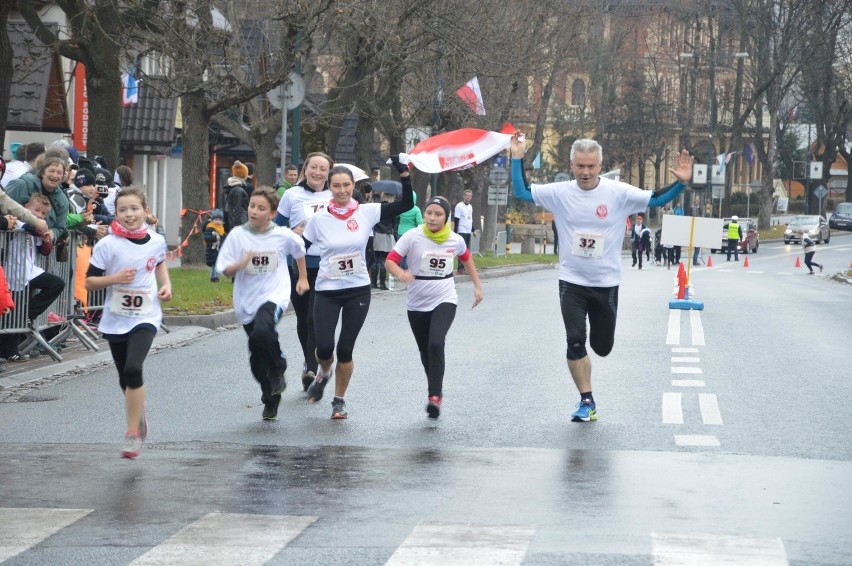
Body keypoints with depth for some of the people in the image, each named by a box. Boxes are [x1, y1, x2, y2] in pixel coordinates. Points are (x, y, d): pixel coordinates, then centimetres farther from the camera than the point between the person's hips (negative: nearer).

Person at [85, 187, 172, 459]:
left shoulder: (157, 241, -1)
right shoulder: (107, 245, -9)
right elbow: (89, 282, -5)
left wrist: (166, 284, 6)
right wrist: (115, 278, -21)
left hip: (146, 316, -1)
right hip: (116, 318, 1)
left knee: (133, 368, -22)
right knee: (125, 377, 13)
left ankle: (133, 432, -13)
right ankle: (139, 415, 42)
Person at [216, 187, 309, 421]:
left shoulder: (283, 236, -6)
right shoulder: (237, 235, -5)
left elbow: (299, 250, 17)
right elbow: (225, 270, -4)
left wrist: (303, 278, 23)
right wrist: (240, 264, -23)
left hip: (274, 296, -3)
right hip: (247, 300, 3)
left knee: (262, 331, -33)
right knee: (257, 358, 9)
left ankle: (279, 370, -5)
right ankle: (270, 400, 29)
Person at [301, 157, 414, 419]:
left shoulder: (367, 212, -4)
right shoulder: (319, 219, -4)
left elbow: (406, 204, -7)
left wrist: (404, 173, -17)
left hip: (358, 291, 0)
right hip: (327, 292, 0)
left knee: (345, 350, 0)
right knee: (324, 348, -10)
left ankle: (339, 401, 19)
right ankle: (324, 373, 27)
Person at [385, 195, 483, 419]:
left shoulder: (455, 240, -3)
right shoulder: (412, 237, -11)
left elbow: (467, 259, 18)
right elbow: (390, 261, -16)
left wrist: (477, 286, 19)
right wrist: (401, 274, -36)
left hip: (444, 301, -1)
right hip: (417, 304, 1)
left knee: (436, 343, -24)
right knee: (425, 352, 11)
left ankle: (434, 395, -21)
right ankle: (435, 392, 33)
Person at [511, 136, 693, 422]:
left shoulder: (619, 193, -9)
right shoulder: (560, 193, -5)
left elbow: (656, 199, -7)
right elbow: (521, 192, 4)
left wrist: (681, 183, -22)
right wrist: (517, 159, -5)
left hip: (606, 283, 0)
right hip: (571, 282, 0)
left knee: (603, 346, 9)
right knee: (575, 341, -13)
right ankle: (587, 402, 0)